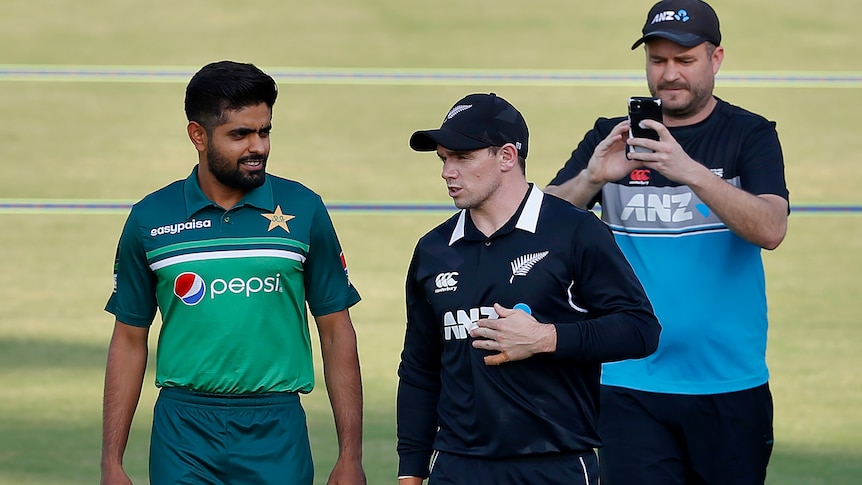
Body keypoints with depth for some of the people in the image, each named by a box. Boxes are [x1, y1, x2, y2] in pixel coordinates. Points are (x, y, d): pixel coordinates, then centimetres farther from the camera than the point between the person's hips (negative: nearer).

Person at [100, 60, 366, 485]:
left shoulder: (302, 210, 2)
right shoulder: (151, 219, 4)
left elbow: (336, 332, 5)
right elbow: (129, 341, 9)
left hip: (277, 434, 0)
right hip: (183, 433, 0)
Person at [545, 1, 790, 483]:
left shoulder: (750, 135, 2)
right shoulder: (612, 139, 10)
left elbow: (771, 229, -15)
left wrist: (692, 172, -29)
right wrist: (592, 178, -21)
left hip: (730, 387, -1)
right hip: (631, 385, 1)